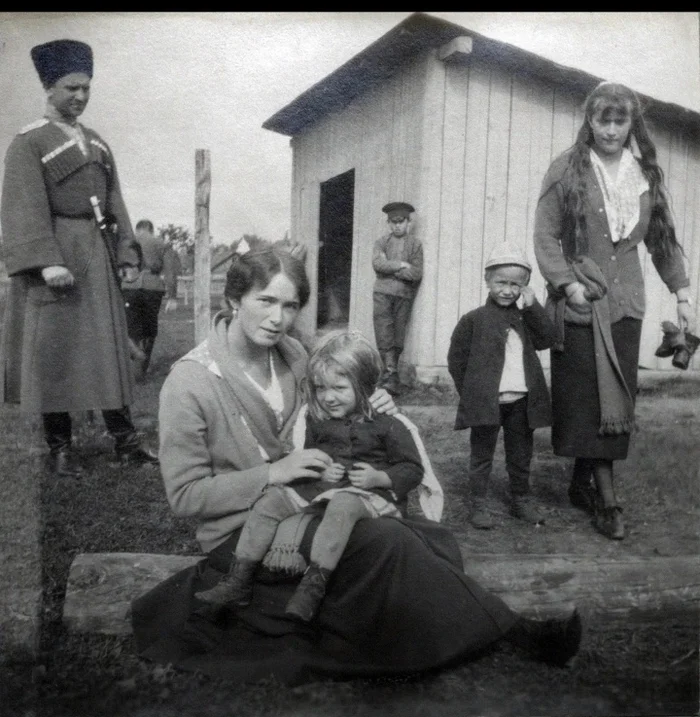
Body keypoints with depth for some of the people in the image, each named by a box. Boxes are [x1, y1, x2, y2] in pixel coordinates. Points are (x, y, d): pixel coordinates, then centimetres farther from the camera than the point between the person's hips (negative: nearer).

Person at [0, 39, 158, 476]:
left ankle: (125, 439, 9)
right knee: (55, 348, -1)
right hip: (56, 254, -5)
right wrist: (48, 261, -24)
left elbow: (115, 202, 14)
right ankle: (60, 446, 9)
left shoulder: (97, 144, 16)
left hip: (99, 254, 5)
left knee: (109, 347, 4)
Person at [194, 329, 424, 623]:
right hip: (316, 488, 5)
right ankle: (239, 579, -16)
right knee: (270, 499, -16)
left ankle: (314, 585, -42)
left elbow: (413, 469, 3)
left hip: (366, 493, -4)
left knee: (342, 505, -39)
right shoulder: (316, 422, 14)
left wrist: (379, 477, -15)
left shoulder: (387, 426, 2)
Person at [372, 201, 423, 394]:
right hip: (383, 293, 0)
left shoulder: (415, 244, 8)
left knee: (398, 335, 1)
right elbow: (377, 263, -6)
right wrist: (401, 265, -10)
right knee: (384, 333, -13)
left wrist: (390, 268, -7)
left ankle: (389, 374, 8)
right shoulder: (381, 242, 13)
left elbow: (416, 273, -4)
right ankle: (391, 372, -15)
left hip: (404, 294, 0)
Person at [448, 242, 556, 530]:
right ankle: (478, 504, 17)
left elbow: (546, 339, -6)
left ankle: (521, 500, 32)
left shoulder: (526, 318, 9)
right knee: (482, 455, 7)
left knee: (521, 455, 16)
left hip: (521, 401, 4)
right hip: (486, 402, -4)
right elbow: (456, 360, -3)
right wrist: (471, 393, -4)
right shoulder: (474, 320, -5)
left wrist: (532, 307, -10)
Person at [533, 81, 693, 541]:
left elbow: (663, 238, 15)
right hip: (579, 301, -4)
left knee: (618, 396, 4)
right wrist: (567, 282, -15)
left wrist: (682, 291, 10)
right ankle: (606, 498, 7)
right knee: (587, 397, -3)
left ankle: (583, 481, 19)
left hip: (624, 301, 4)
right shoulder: (567, 170, -2)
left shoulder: (647, 174, 10)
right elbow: (546, 235, -4)